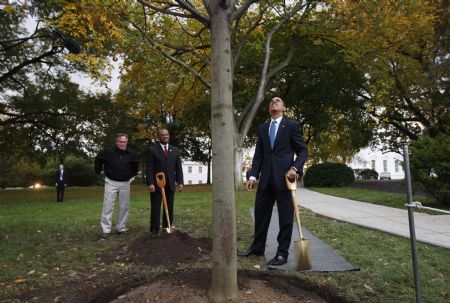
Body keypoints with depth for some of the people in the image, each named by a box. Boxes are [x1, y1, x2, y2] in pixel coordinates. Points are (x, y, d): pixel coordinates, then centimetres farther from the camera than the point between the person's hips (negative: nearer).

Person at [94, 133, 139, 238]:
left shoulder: (131, 153, -4)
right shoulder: (108, 151, -9)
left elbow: (136, 164, 16)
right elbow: (98, 160, 8)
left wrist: (133, 174, 16)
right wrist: (99, 171, 9)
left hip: (125, 183, 2)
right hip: (111, 182, -2)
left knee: (124, 206, 6)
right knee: (108, 206, -4)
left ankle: (121, 228, 18)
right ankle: (106, 230, 2)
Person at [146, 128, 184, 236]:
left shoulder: (175, 150, 12)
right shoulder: (152, 149, 1)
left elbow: (178, 168, 10)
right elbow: (149, 168, -5)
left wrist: (180, 182, 1)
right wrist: (150, 183, -14)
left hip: (170, 184, 3)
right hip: (156, 184, -3)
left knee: (169, 207, 6)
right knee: (155, 208, 2)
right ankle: (154, 229, 12)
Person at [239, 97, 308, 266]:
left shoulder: (291, 125, 2)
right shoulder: (262, 128, 14)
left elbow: (303, 150, 0)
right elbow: (258, 154, 10)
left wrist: (295, 168, -17)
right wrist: (253, 176, 1)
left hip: (284, 177, -4)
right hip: (266, 177, 5)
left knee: (285, 216, 4)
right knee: (260, 213, 11)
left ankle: (282, 253, 15)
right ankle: (257, 247, 26)